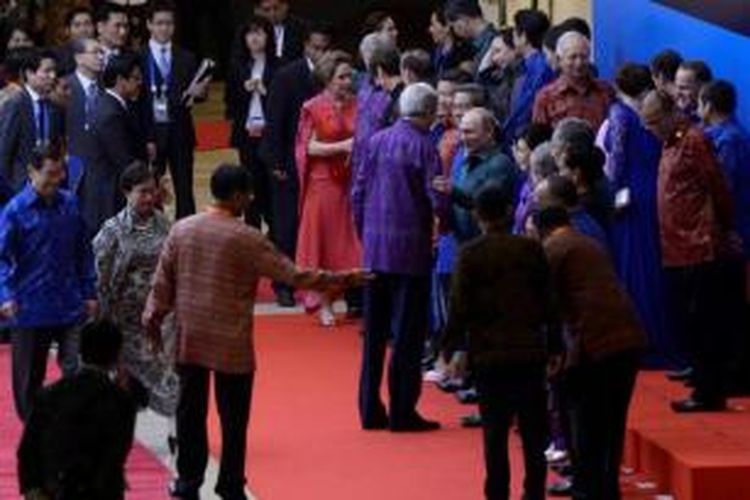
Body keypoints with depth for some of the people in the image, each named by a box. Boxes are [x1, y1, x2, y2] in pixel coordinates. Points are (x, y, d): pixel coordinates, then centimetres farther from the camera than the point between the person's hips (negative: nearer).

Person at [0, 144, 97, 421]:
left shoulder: (69, 204, 3)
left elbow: (83, 252, 12)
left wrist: (89, 293, 11)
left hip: (70, 306, 2)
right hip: (29, 311, -2)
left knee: (77, 371, -8)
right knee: (29, 378, 9)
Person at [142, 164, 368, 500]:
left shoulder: (181, 230, -1)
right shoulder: (246, 239, -13)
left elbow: (162, 280, 5)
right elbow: (292, 275, -11)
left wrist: (154, 317, 20)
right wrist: (342, 280, -3)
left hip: (188, 340, 4)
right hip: (231, 343, -4)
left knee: (190, 412, 12)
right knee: (233, 418, 6)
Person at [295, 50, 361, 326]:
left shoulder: (356, 105, 6)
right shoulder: (314, 108, -4)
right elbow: (309, 147, -8)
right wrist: (342, 147, -19)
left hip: (351, 181, 3)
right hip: (324, 182, -3)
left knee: (352, 239, 1)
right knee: (323, 239, 2)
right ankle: (324, 304, 6)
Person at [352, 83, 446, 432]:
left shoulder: (377, 141, 5)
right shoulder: (423, 146, -11)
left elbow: (358, 193, 7)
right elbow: (436, 198, -14)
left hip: (375, 249, 5)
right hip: (411, 249, -5)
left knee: (374, 333, 11)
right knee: (408, 333, 0)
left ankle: (370, 409, 15)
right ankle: (402, 412, 1)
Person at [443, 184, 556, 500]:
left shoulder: (470, 254, -5)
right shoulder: (531, 249, 1)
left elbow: (460, 307, -7)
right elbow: (548, 302, 4)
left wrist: (451, 347, 2)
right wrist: (553, 346, 11)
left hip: (489, 355, -2)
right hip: (530, 352, 2)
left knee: (495, 430, 2)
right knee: (533, 430, 8)